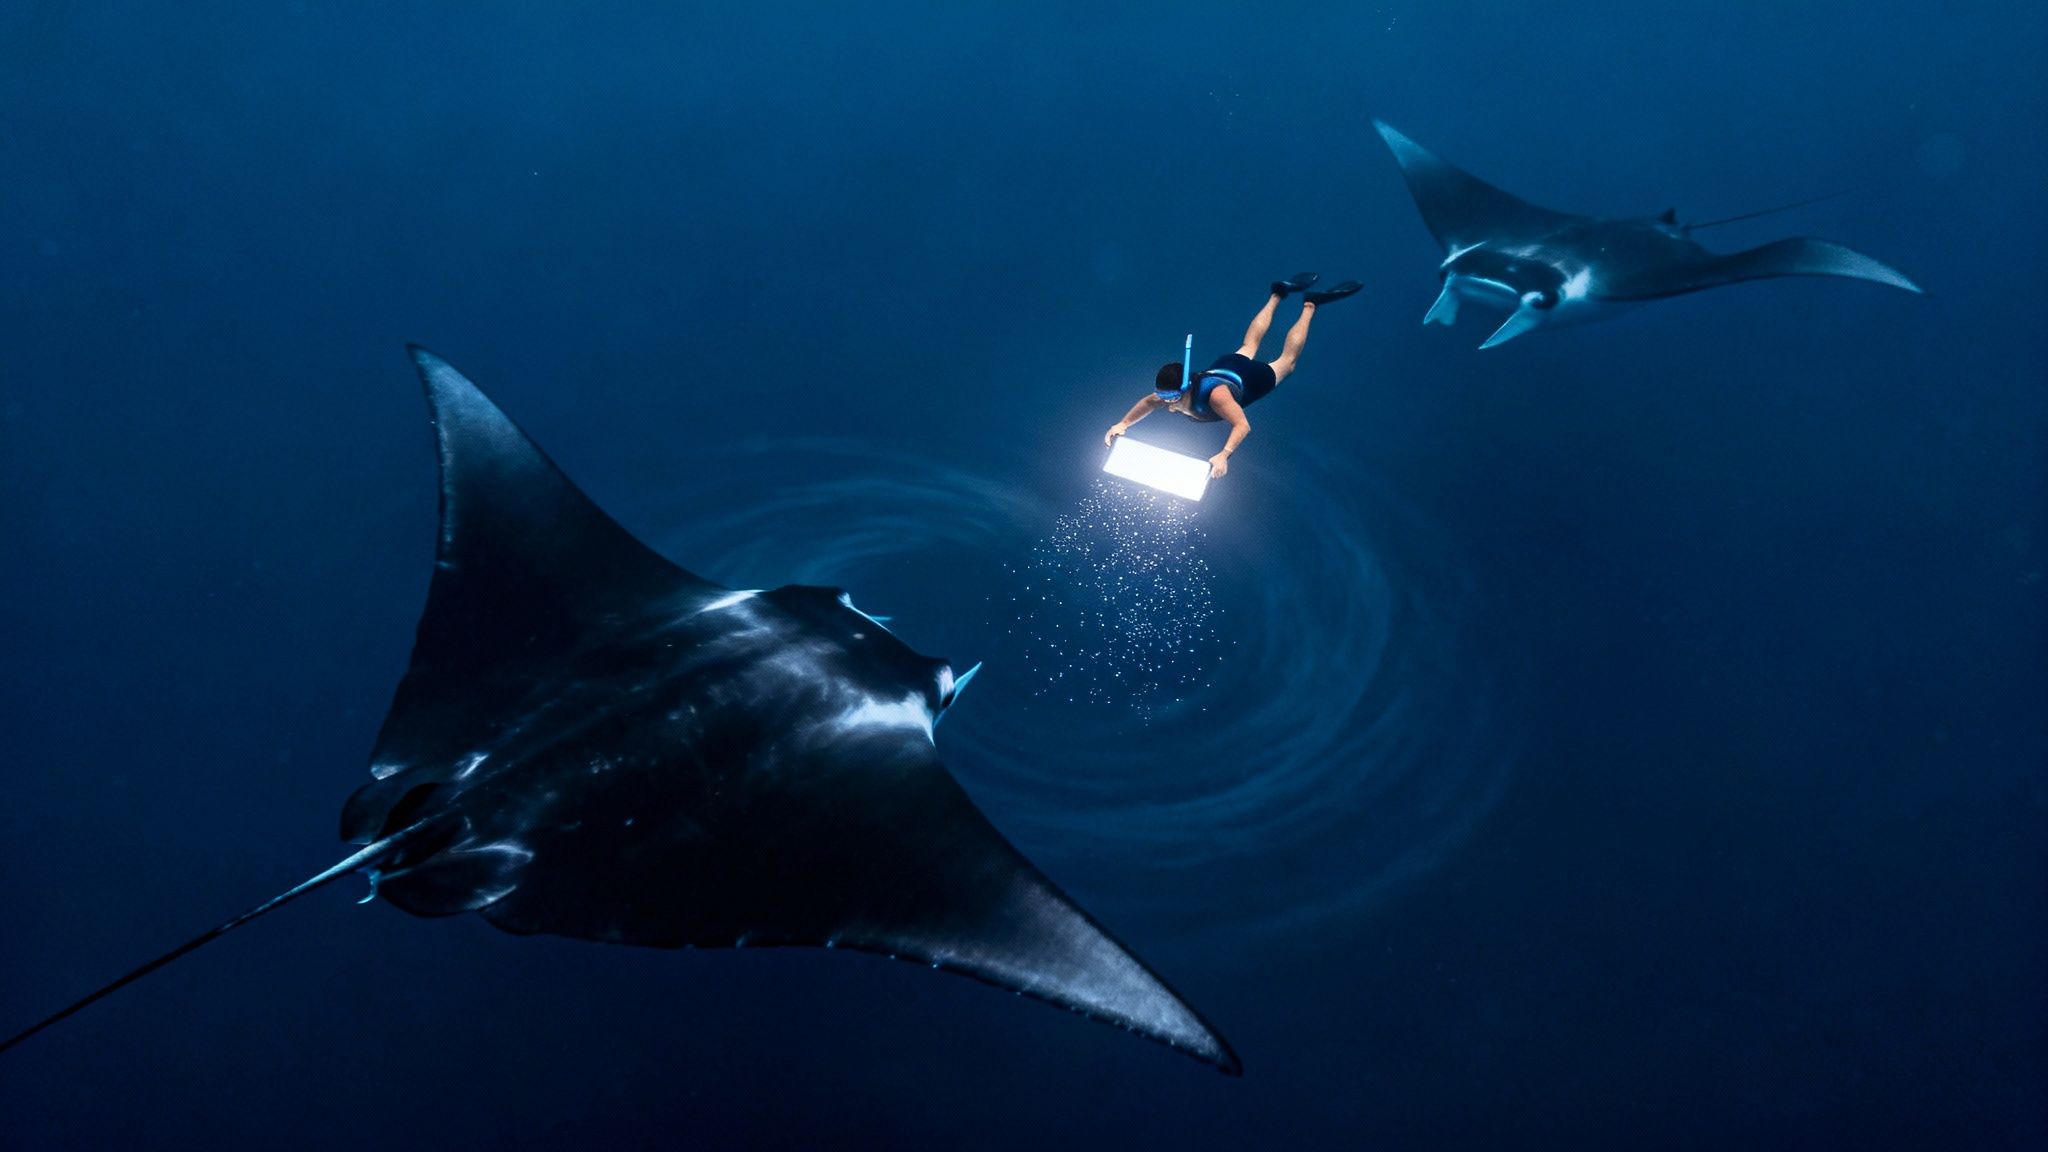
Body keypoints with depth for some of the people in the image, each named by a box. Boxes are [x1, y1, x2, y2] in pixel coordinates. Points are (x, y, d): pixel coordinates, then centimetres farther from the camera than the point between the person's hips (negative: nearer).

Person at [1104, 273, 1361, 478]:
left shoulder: (1214, 395, -50)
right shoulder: (1169, 392, -33)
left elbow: (1243, 425, -56)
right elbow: (1147, 402, -13)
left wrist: (1223, 456, -71)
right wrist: (1123, 424, -30)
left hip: (1250, 378, -5)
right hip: (1221, 367, 5)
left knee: (1287, 359, 23)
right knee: (1249, 345, 34)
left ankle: (1310, 304, 39)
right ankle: (1277, 295, 53)